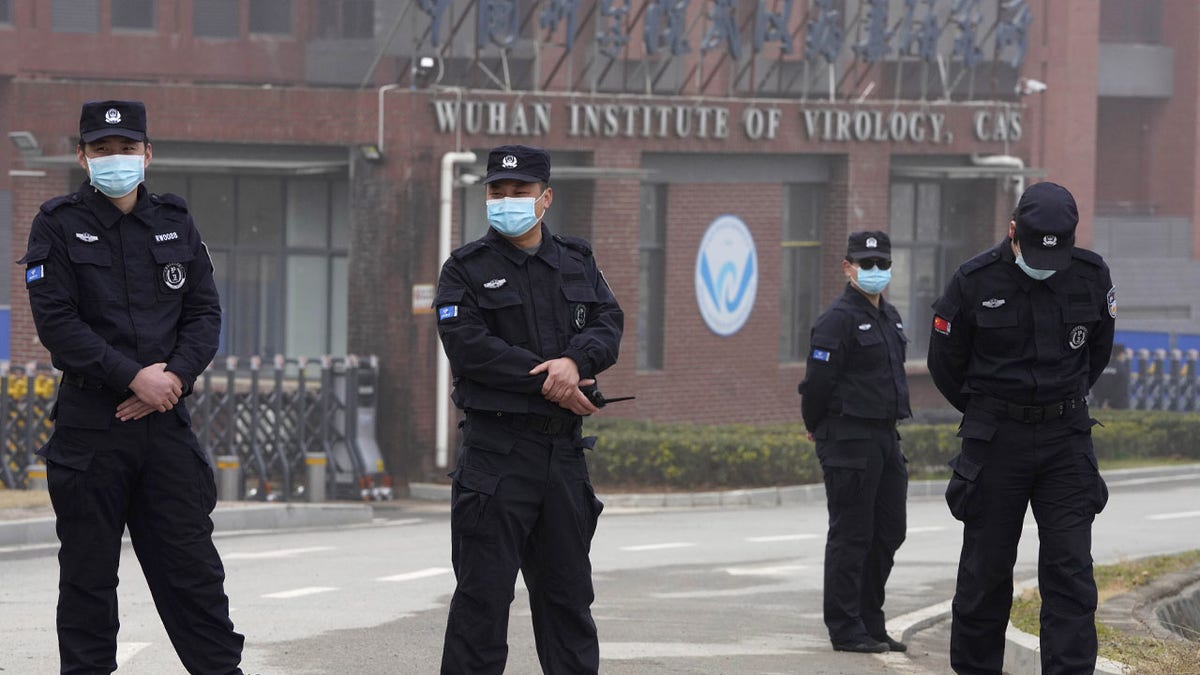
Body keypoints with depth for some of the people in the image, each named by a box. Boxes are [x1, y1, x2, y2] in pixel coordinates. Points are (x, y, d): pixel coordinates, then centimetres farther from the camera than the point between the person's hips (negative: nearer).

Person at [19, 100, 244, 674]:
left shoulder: (174, 223, 12)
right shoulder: (59, 225, -1)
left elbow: (205, 313, 9)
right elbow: (57, 322, -10)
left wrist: (175, 375, -9)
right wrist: (134, 377, -15)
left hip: (165, 419, 3)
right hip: (90, 423, -3)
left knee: (191, 562, 5)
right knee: (88, 571, 2)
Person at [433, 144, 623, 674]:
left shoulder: (577, 263, 15)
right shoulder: (466, 270, 1)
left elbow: (609, 326, 3)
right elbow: (469, 347, -12)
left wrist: (575, 360, -18)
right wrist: (546, 379, -16)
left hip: (564, 449, 5)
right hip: (496, 447, -4)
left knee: (567, 589, 11)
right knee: (483, 591, -6)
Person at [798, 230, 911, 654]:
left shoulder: (889, 318, 15)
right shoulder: (838, 320, -13)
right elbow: (817, 381, -16)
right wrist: (817, 428, -1)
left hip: (885, 436, 9)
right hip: (849, 440, -9)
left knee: (888, 532, 11)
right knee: (850, 536, -4)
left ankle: (870, 623, 20)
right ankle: (846, 630, 0)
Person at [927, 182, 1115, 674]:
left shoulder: (1091, 276, -4)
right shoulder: (974, 282, -11)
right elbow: (945, 362, 4)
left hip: (1066, 436, 1)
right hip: (995, 442, -1)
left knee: (1070, 567, -6)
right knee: (986, 569, 5)